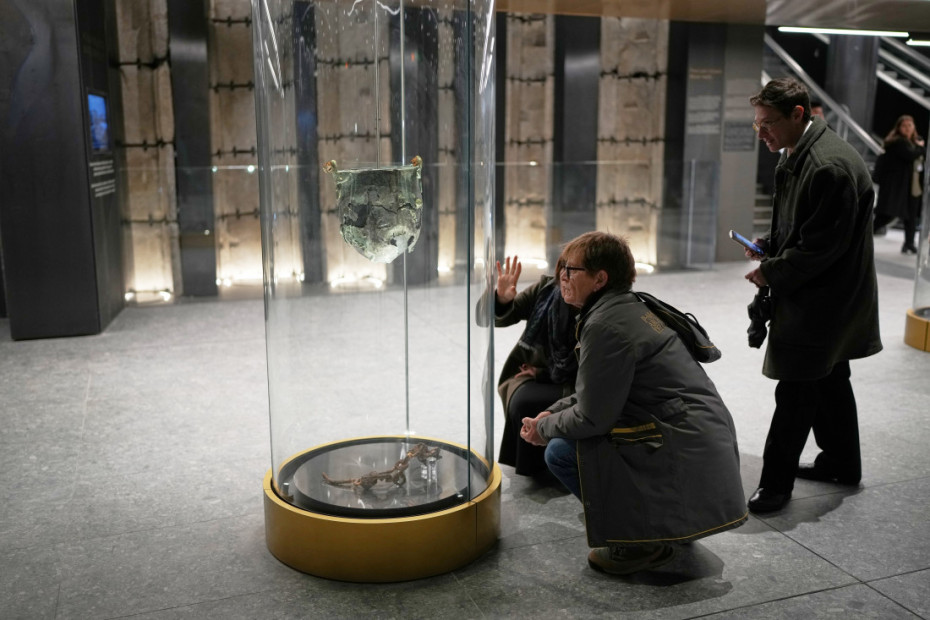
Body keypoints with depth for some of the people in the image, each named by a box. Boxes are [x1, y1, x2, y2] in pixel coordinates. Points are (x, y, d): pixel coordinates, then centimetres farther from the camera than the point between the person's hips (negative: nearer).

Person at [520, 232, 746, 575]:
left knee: (561, 451, -10)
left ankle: (641, 539, 0)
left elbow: (592, 417, -16)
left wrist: (544, 428, 1)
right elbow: (597, 393, 21)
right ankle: (666, 523, 21)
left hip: (684, 451, -10)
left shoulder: (606, 325, -18)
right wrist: (552, 413, 13)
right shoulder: (629, 308, 13)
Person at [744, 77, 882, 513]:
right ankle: (842, 464, 38)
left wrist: (772, 273, -15)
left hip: (824, 301, -10)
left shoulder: (831, 167, -25)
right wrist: (767, 246, 3)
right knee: (829, 381, 21)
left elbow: (822, 245, -24)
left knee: (796, 392, -4)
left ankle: (775, 484, 7)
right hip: (819, 298, 10)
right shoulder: (794, 157, 7)